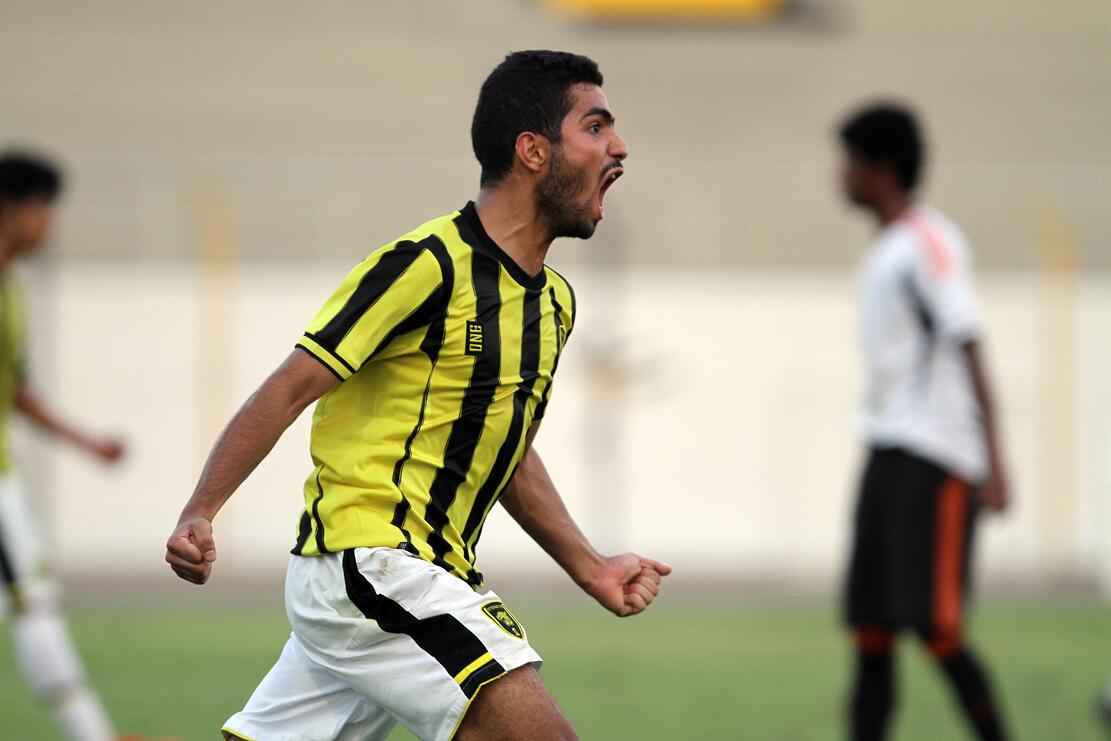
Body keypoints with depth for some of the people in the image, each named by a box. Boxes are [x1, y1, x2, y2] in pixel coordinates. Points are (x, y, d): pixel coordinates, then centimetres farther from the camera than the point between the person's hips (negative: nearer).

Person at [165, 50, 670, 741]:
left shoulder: (554, 301, 14)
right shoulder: (430, 263, -13)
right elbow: (291, 388, -14)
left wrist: (590, 567, 20)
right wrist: (198, 515, -22)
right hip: (366, 562, -9)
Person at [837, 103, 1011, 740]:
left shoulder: (931, 243, -9)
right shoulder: (884, 252, 19)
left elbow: (969, 349, -17)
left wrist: (993, 461, -24)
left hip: (935, 458, -9)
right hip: (887, 451, 9)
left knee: (932, 623, -14)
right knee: (871, 627, 4)